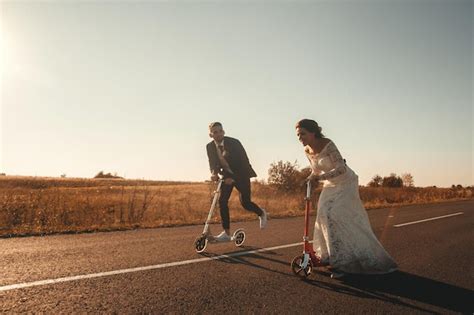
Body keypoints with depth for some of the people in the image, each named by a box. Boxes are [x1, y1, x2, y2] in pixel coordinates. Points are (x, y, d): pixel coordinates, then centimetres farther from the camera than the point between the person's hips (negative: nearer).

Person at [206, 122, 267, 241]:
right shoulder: (209, 147, -7)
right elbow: (212, 163, -6)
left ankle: (261, 213, 29)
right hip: (227, 175, 4)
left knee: (245, 202, -5)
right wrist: (214, 173, -30)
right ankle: (226, 233, 1)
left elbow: (243, 162, -22)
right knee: (222, 201, -9)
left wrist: (233, 177, -33)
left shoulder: (234, 143, -22)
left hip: (241, 174, -4)